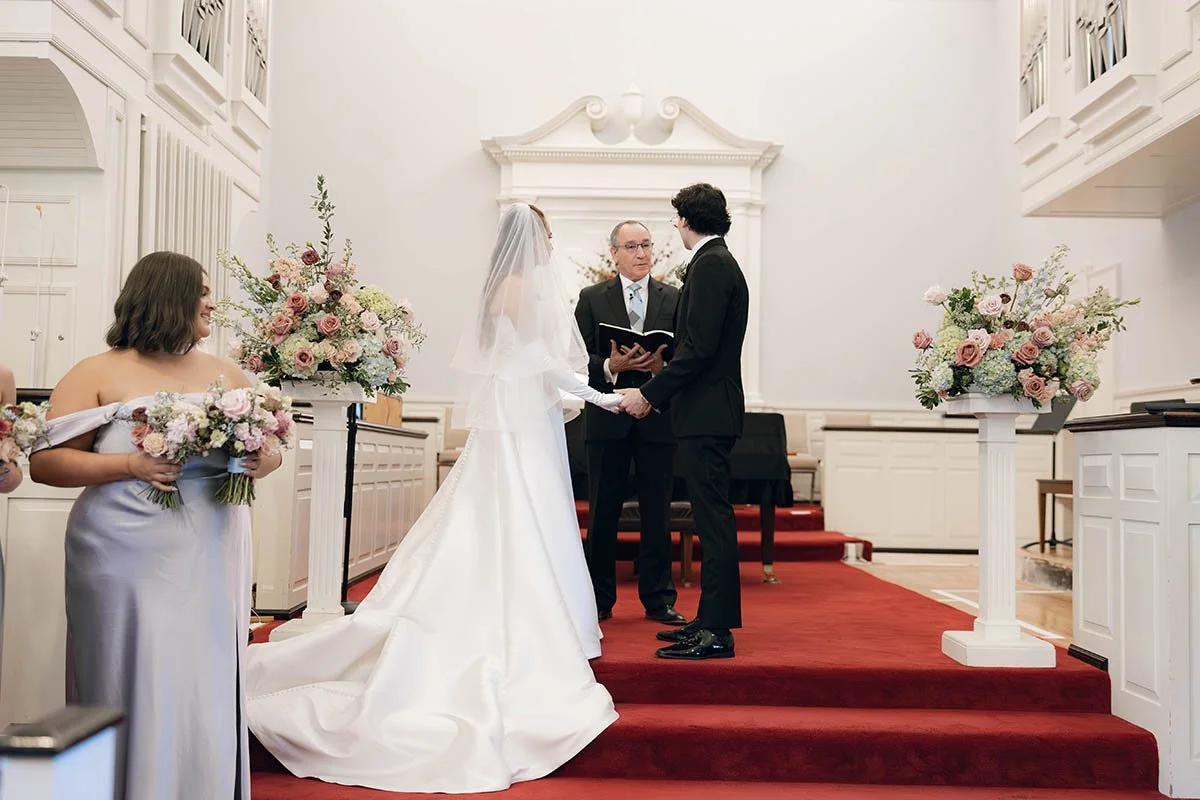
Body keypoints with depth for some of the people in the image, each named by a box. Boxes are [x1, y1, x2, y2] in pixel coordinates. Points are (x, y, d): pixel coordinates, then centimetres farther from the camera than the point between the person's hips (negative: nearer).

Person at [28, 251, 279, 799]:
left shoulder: (227, 375, 12)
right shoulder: (100, 374, 1)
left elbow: (272, 449, 18)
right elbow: (44, 462, -3)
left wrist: (261, 461, -5)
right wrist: (130, 465, -16)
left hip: (211, 564, 3)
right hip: (129, 565, -3)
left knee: (207, 690, 5)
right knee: (133, 691, 0)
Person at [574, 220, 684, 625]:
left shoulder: (674, 299, 9)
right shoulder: (591, 299, 6)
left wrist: (663, 366, -16)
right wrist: (610, 366, -18)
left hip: (658, 418, 1)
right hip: (607, 419, -1)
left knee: (657, 513, 6)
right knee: (602, 513, 6)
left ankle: (658, 599, 15)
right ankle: (600, 599, 17)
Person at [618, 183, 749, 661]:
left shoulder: (709, 265, -11)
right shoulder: (721, 263, 20)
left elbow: (698, 349, -20)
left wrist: (649, 394, -14)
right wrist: (656, 391, 15)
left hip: (706, 413, -10)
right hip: (710, 410, 10)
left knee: (713, 519, -8)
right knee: (712, 519, 12)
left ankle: (716, 631, -3)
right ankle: (712, 621, 19)